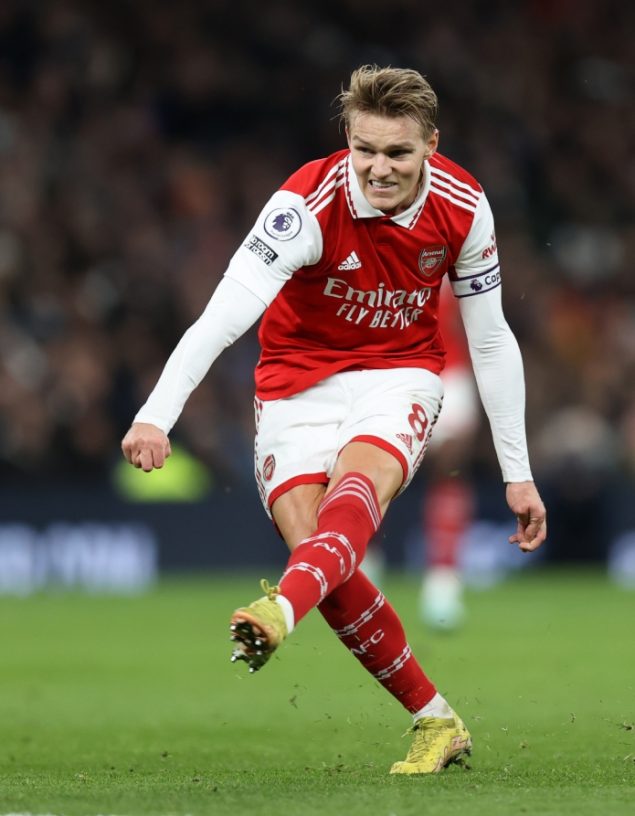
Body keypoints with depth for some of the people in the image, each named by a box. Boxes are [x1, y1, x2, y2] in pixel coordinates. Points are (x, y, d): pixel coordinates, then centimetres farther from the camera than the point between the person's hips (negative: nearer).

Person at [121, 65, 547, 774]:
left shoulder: (462, 208, -10)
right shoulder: (308, 203, -22)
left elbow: (490, 340, 2)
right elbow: (225, 313, -33)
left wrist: (518, 473, 3)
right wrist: (157, 415, -47)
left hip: (400, 376, 0)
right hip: (299, 381, 0)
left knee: (358, 486, -34)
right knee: (322, 558, -18)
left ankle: (280, 611, -63)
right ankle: (436, 723, -4)